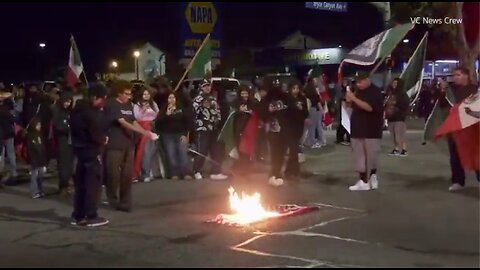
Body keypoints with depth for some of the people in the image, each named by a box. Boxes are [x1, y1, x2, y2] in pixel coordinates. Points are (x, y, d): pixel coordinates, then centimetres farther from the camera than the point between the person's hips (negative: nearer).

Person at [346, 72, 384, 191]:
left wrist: (354, 98, -25)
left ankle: (373, 176, 20)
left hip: (371, 130, -6)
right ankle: (363, 181, 7)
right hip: (358, 129, 7)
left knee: (371, 155, 0)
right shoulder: (359, 91, 12)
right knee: (359, 156, 3)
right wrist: (350, 101, -1)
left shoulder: (375, 92, -10)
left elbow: (369, 107, -25)